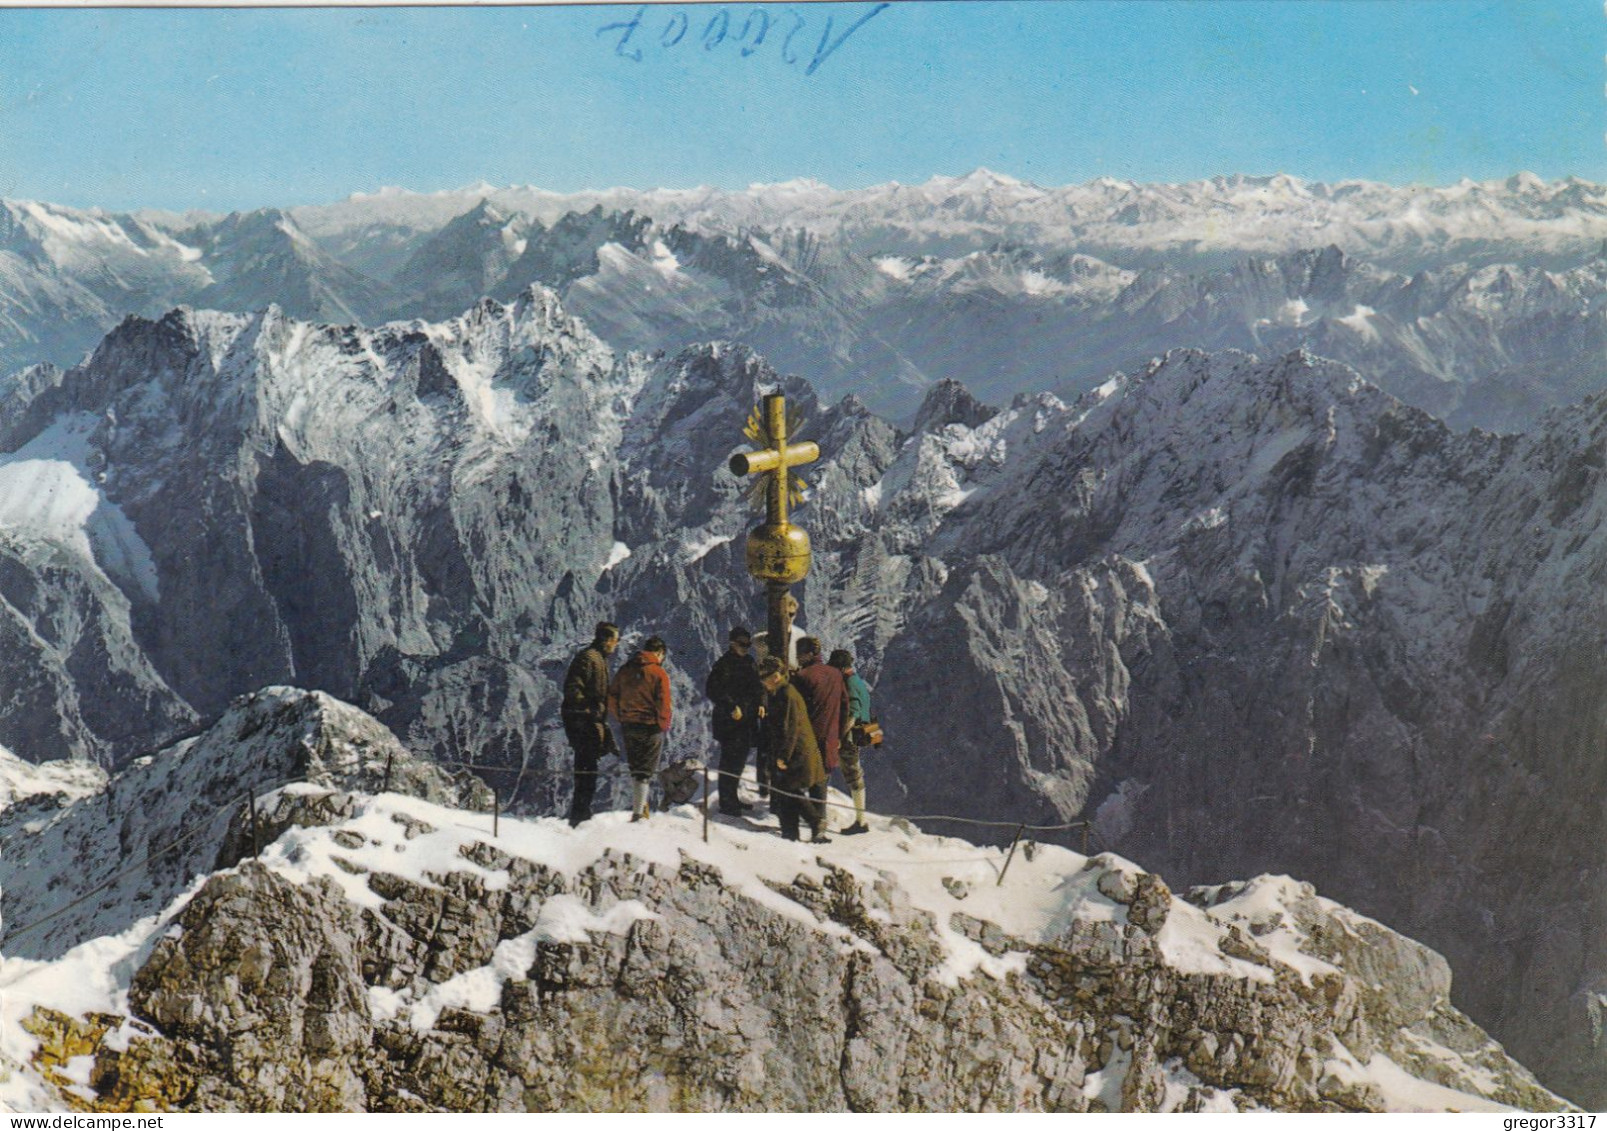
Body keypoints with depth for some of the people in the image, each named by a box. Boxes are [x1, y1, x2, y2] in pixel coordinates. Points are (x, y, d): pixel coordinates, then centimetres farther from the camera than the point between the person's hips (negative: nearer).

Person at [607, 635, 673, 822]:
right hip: (651, 727, -5)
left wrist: (622, 719, 14)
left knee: (635, 768, 21)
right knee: (645, 771, 1)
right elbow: (663, 704, -13)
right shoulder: (659, 673, -11)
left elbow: (611, 698, 6)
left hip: (629, 727, 5)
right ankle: (638, 812, -2)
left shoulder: (625, 670, 4)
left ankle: (640, 803, 26)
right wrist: (664, 725, 1)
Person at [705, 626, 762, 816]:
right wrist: (731, 707, -21)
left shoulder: (751, 663, 13)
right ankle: (726, 802, -2)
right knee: (730, 761, -7)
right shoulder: (724, 664, -11)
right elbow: (712, 690, -15)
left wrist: (760, 704, 5)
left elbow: (757, 688, 24)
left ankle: (733, 798, 27)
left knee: (740, 759, 15)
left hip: (747, 720, 8)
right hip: (729, 721, -8)